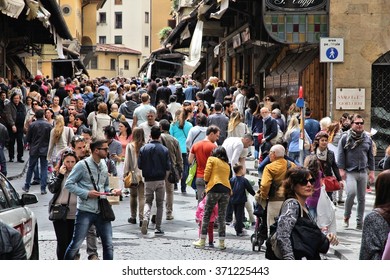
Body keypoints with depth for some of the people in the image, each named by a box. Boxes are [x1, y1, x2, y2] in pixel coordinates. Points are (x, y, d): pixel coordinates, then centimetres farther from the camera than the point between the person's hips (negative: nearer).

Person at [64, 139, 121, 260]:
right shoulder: (82, 165, -8)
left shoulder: (104, 165, 11)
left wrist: (111, 191, 0)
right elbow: (68, 184, -9)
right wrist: (86, 194, -18)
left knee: (108, 245, 4)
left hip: (101, 211, 6)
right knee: (76, 244, 0)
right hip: (85, 212, -5)